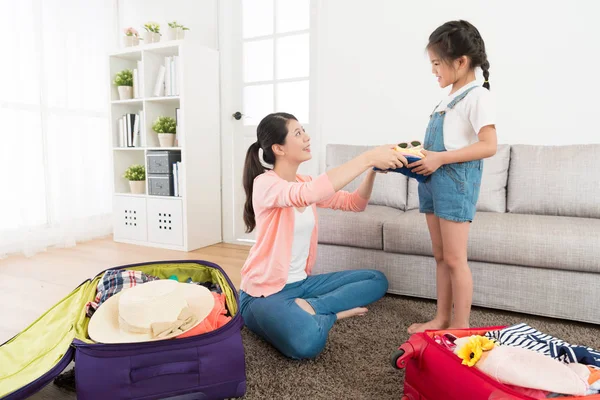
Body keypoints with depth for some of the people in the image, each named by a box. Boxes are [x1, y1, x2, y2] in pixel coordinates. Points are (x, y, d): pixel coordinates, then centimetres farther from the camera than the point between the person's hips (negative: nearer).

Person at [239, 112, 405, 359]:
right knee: (307, 341, -38)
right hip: (264, 293, -8)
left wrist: (373, 169, -8)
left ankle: (309, 307, -10)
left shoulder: (305, 182, 8)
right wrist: (368, 158, -34)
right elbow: (309, 194, -38)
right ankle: (331, 312, -7)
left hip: (301, 283, 9)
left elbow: (355, 204, 10)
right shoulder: (265, 183, -17)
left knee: (377, 280, 3)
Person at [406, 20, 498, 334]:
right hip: (433, 178, 9)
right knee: (440, 257, 12)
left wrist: (439, 158, -22)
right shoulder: (450, 98, 18)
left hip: (457, 179, -9)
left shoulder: (477, 96, -9)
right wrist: (421, 151, 8)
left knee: (454, 258, -4)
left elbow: (488, 146, -18)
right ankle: (442, 318, 22)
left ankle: (461, 327, 9)